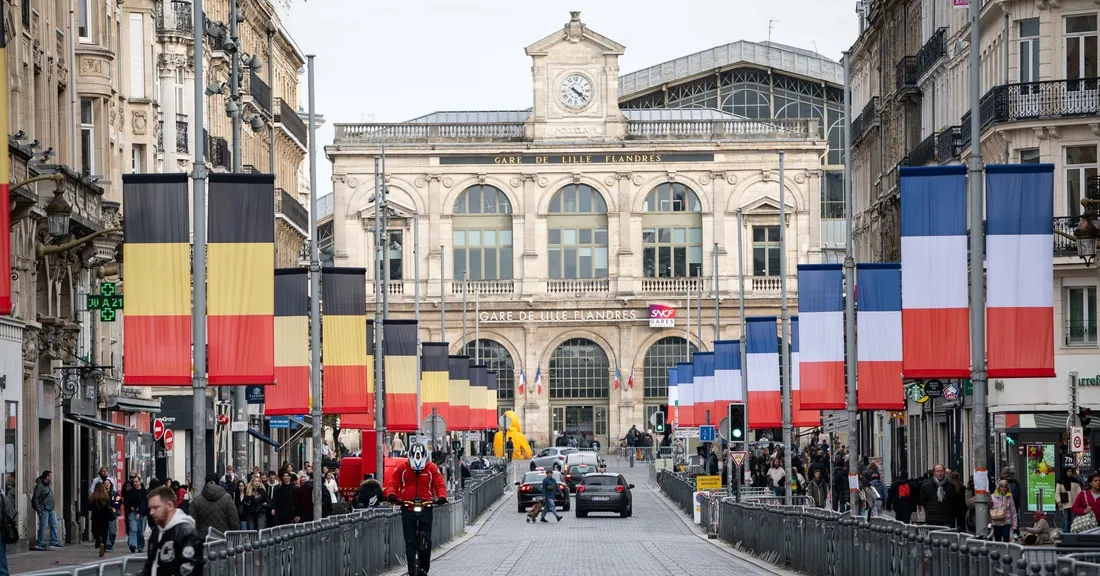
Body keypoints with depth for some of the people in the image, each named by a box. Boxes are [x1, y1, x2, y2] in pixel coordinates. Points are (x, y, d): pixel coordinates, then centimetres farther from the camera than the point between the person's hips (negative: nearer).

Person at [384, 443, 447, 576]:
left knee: (426, 540, -4)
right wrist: (391, 494, -17)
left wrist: (442, 496, -19)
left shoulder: (432, 468, 4)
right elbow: (392, 483, 3)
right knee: (410, 542, -1)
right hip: (407, 509, 0)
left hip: (426, 509, 0)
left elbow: (440, 484, 0)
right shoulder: (401, 467, 4)